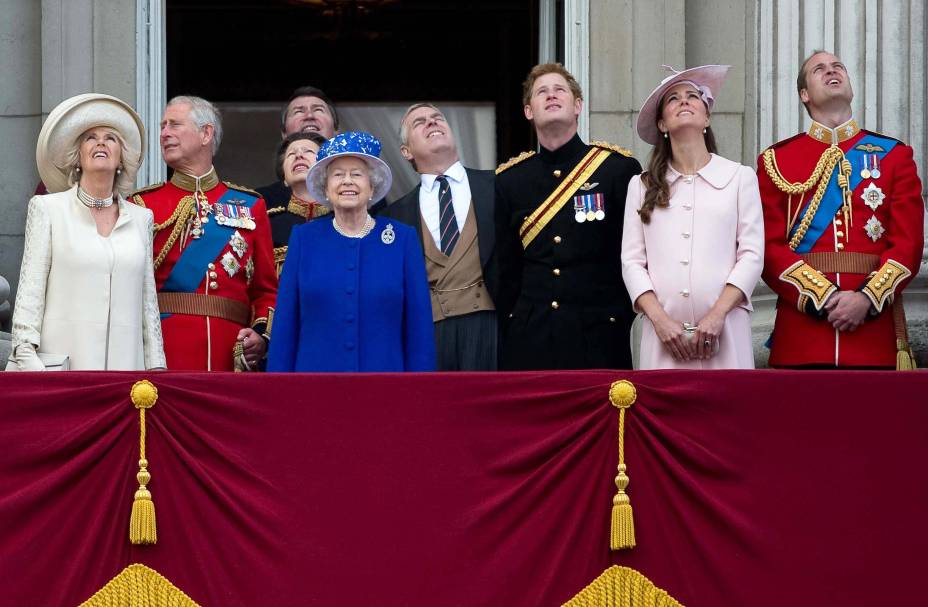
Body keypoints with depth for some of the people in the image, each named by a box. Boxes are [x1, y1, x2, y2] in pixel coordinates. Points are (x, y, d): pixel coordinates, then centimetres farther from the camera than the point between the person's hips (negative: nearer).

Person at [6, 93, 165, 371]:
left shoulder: (141, 218, 15)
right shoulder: (47, 209, 7)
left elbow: (148, 300, 15)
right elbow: (29, 289, 1)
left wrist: (156, 368, 10)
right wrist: (26, 354, -10)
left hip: (124, 360, 3)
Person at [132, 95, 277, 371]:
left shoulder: (250, 206, 14)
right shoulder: (143, 205, 9)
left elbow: (267, 290, 14)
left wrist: (262, 335, -4)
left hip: (231, 358, 2)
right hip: (162, 356, -2)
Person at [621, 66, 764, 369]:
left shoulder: (740, 177, 8)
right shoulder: (641, 185, 12)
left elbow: (751, 255, 2)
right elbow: (632, 261, 6)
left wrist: (716, 316, -10)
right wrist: (660, 319, -8)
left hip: (723, 330, -1)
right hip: (664, 333, 1)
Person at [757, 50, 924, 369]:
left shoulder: (894, 155, 11)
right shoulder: (775, 161, 9)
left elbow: (909, 243, 3)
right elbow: (770, 247, 0)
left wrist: (868, 298, -13)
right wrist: (821, 297, -13)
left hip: (875, 326, 1)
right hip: (801, 331, -1)